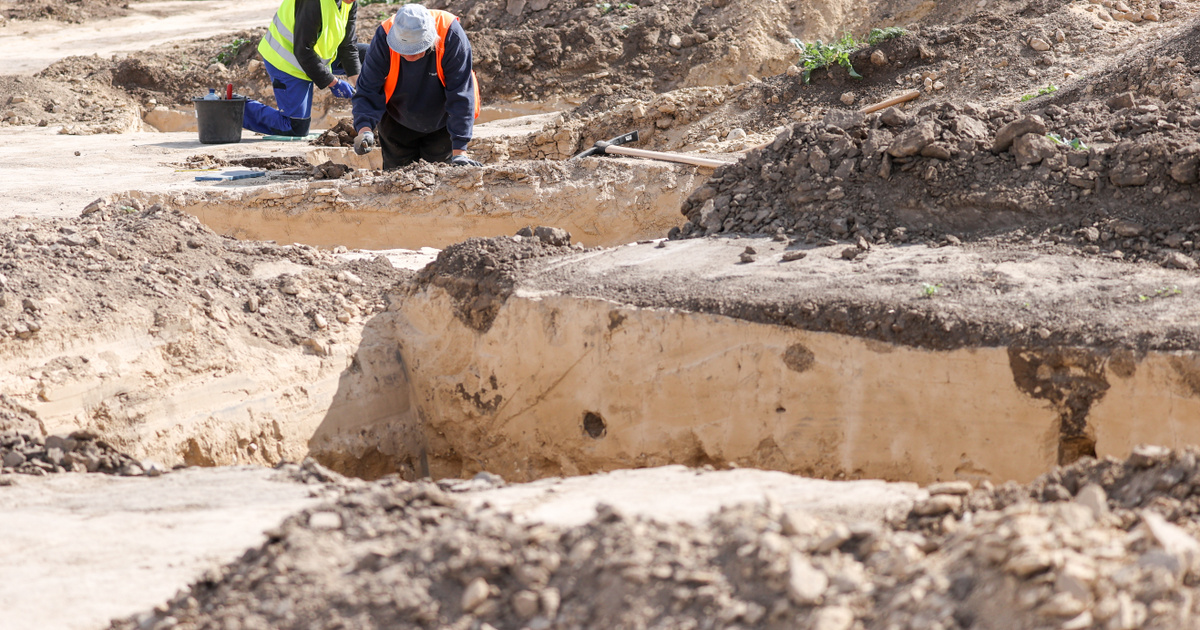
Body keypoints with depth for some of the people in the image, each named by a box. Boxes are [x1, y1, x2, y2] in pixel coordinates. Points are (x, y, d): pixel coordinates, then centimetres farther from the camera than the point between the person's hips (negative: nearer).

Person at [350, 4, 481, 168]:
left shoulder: (452, 37, -32)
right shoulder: (383, 38, -28)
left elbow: (461, 97, -29)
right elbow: (368, 90, -23)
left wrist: (459, 151, -32)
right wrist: (365, 128, -42)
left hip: (440, 124, -1)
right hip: (397, 122, 1)